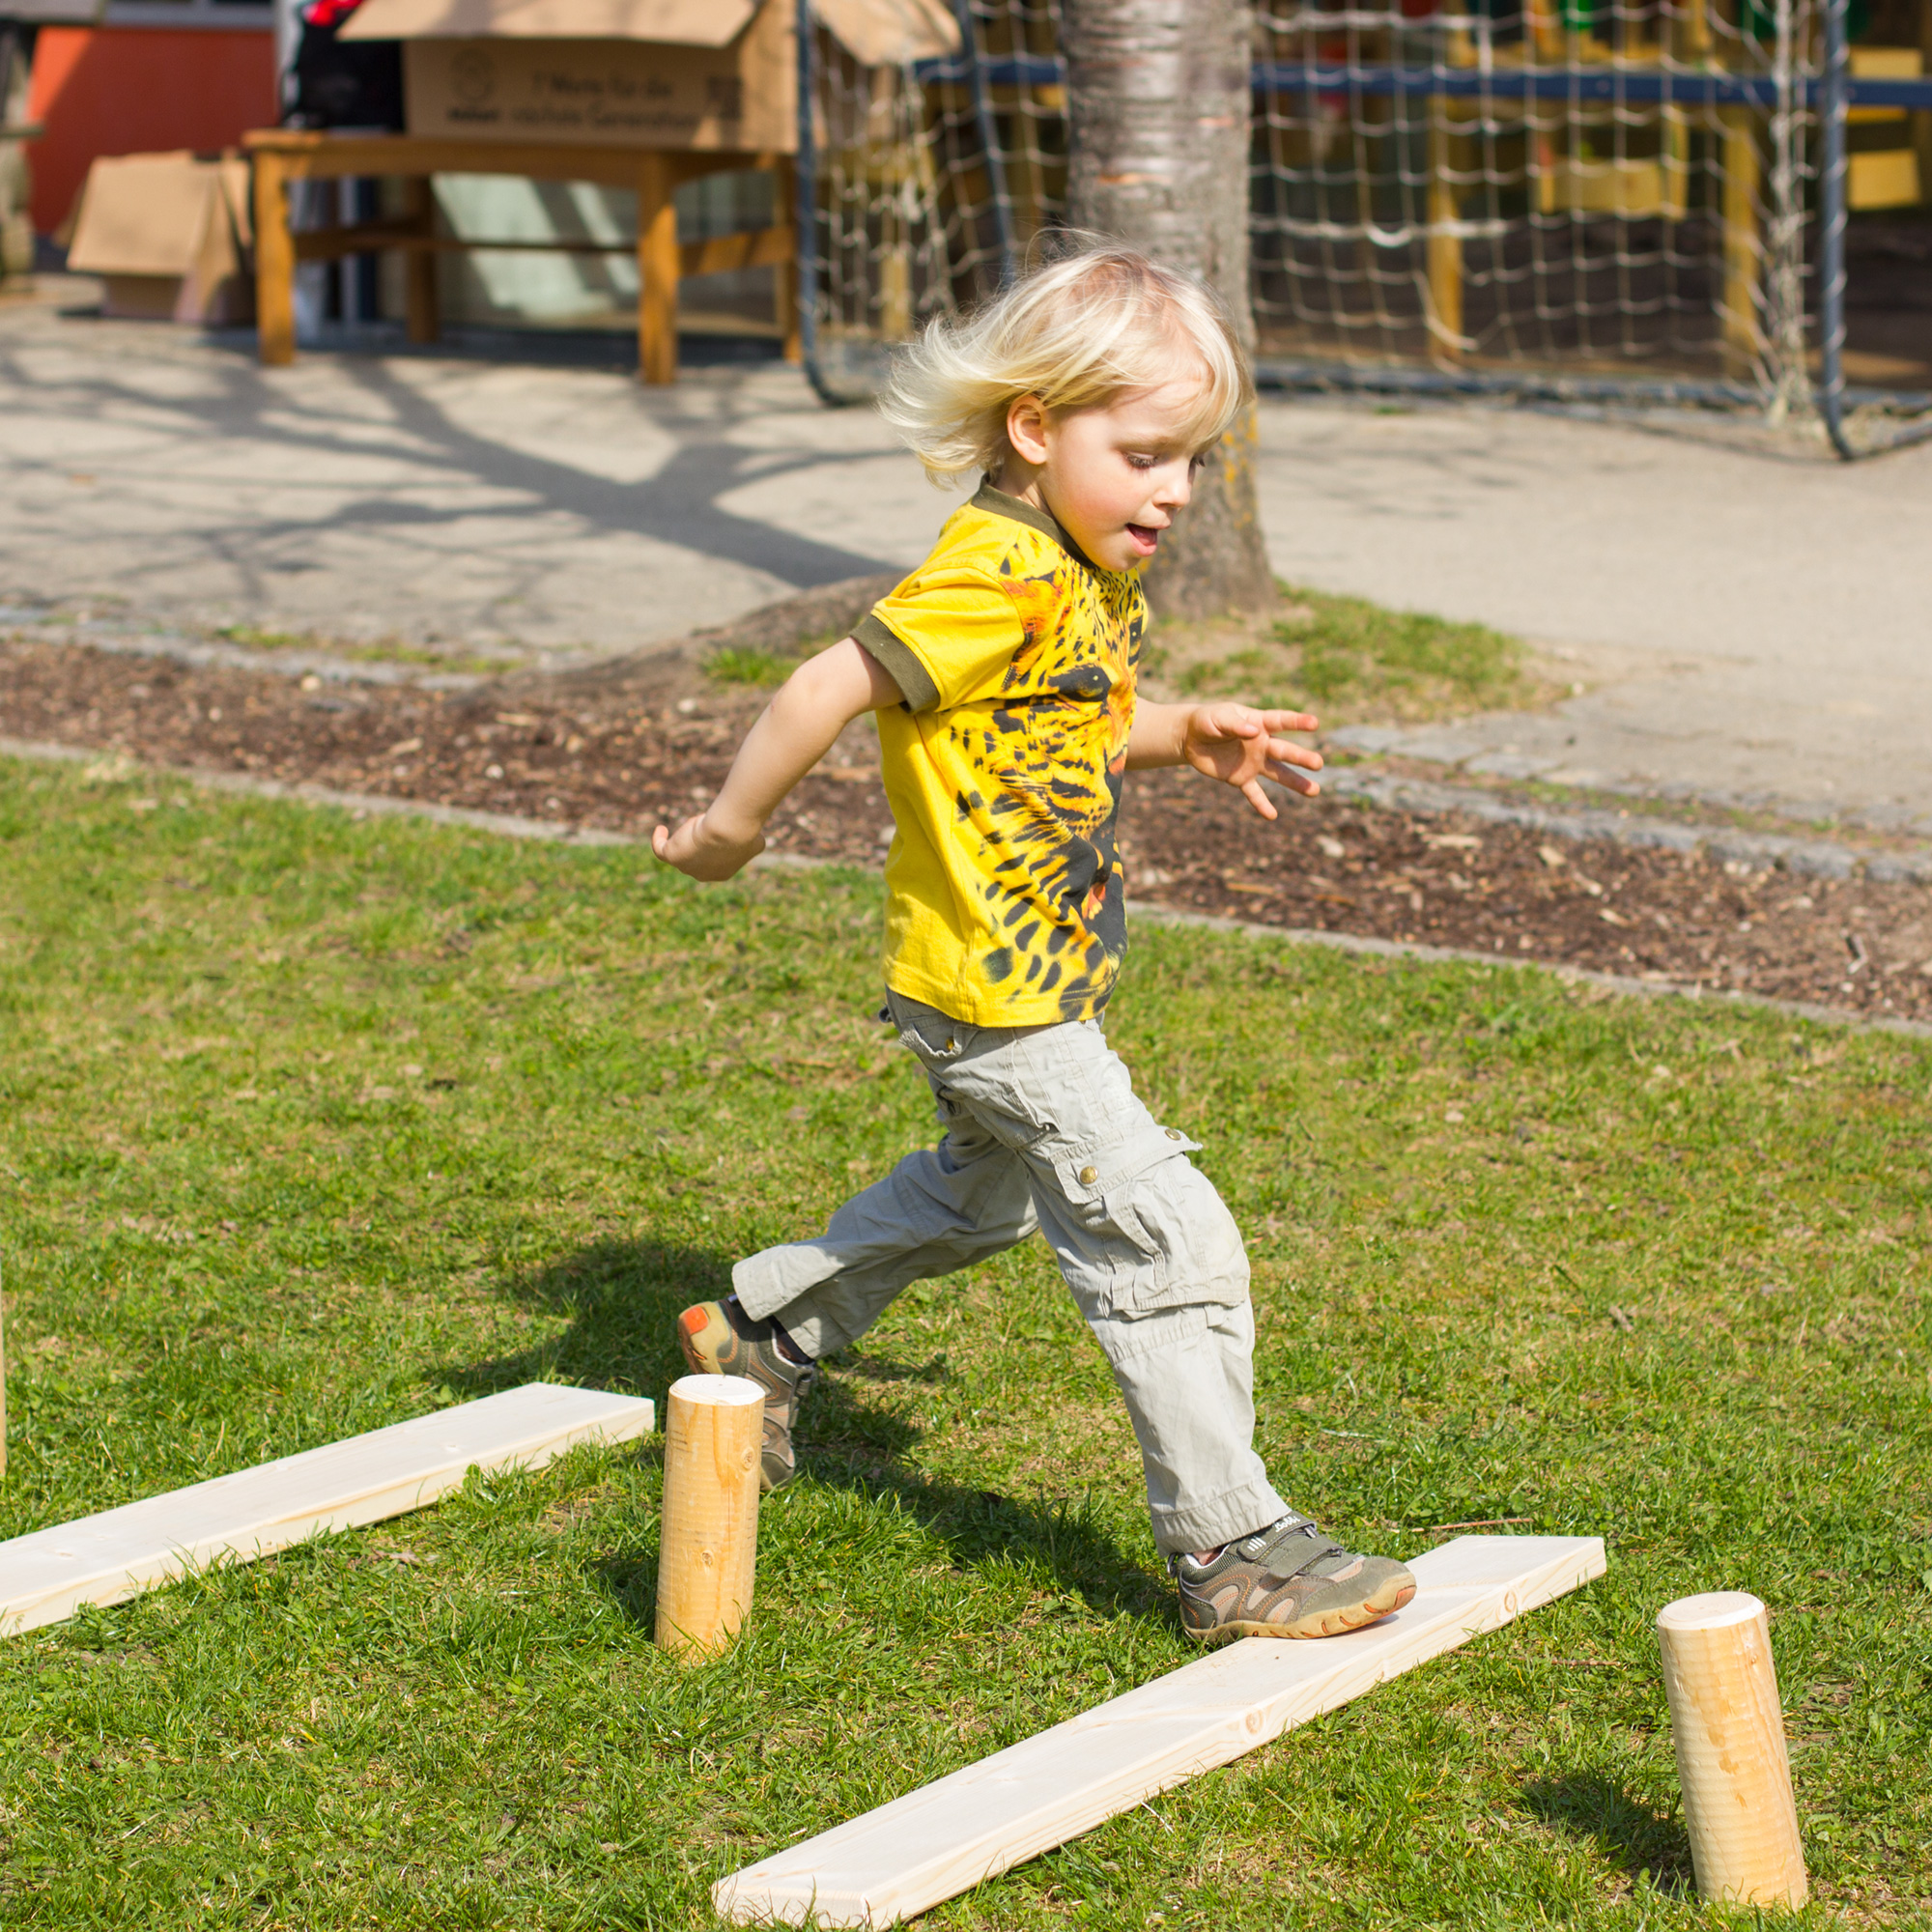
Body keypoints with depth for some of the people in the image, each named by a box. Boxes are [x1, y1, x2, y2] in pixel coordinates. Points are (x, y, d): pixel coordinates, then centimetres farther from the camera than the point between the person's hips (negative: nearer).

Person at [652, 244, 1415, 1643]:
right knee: (1171, 1246, -10)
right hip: (993, 988, -11)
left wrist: (1184, 736, 3)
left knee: (980, 1197, 32)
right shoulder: (1001, 575, -25)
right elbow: (831, 688, -25)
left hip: (1041, 978, 11)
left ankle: (760, 1336, 48)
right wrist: (730, 832, -15)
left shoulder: (1093, 581, 6)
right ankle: (1233, 1553, -4)